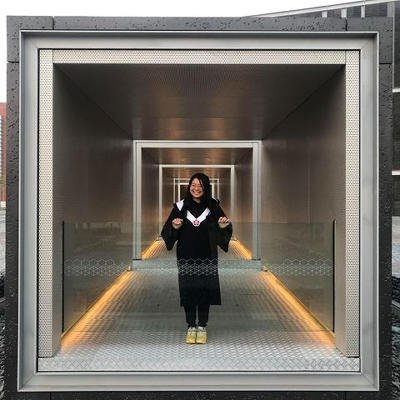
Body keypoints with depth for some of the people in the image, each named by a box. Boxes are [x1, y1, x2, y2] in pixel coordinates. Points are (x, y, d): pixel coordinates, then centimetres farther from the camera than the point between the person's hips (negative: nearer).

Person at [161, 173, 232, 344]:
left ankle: (202, 327, 23)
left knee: (205, 290, 6)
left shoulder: (213, 206, -1)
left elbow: (221, 231, 4)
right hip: (186, 258, 0)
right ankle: (191, 327, 23)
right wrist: (175, 226, -22)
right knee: (188, 291, 6)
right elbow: (168, 231, -1)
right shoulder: (180, 206, -2)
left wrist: (225, 225, -18)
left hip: (207, 258, 0)